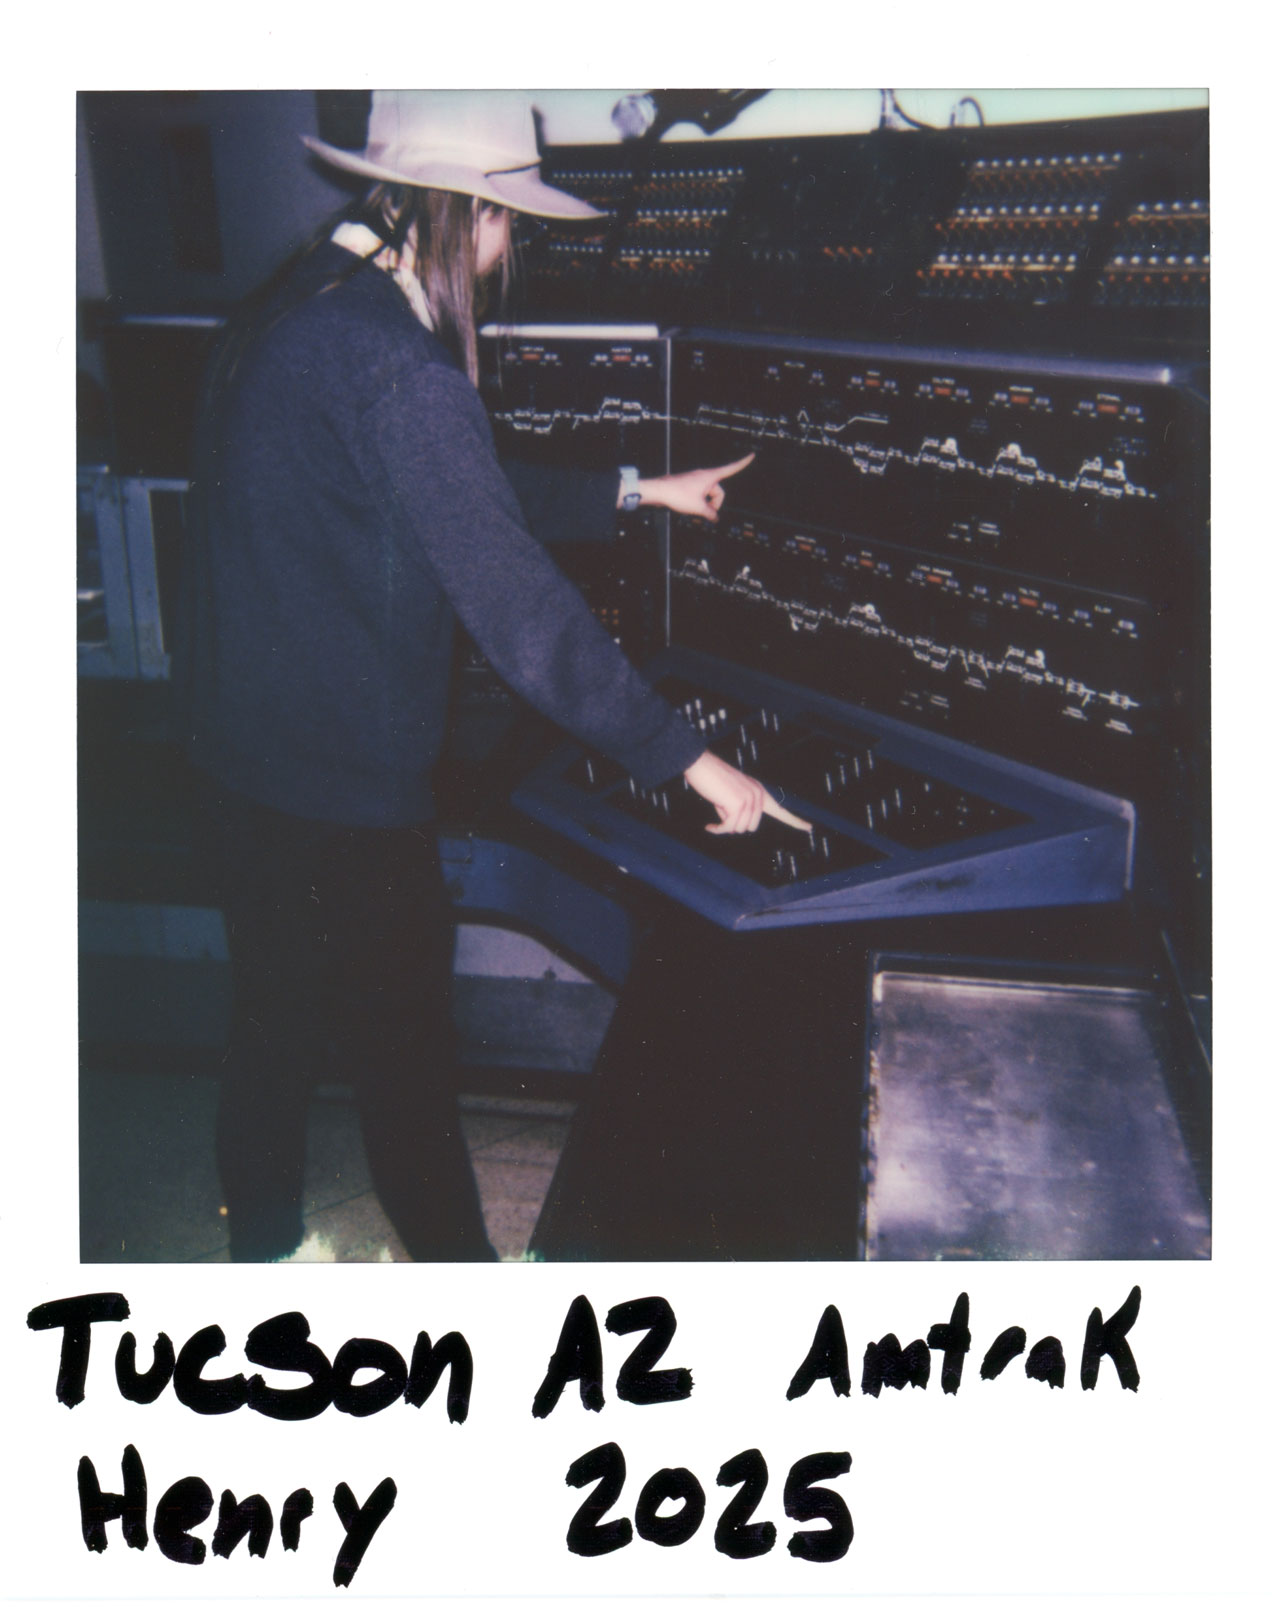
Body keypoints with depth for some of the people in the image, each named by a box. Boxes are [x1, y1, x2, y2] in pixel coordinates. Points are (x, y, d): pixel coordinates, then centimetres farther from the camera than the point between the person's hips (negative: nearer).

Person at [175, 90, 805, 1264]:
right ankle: (453, 1256, 29)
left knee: (276, 1015, 23)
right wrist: (687, 757, -23)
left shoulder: (303, 313, 9)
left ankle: (261, 1243, 42)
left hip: (248, 746, 10)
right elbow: (512, 595, -28)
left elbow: (469, 503, 17)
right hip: (343, 775, -10)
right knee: (402, 1043, 8)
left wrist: (635, 492, 22)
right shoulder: (396, 364, -23)